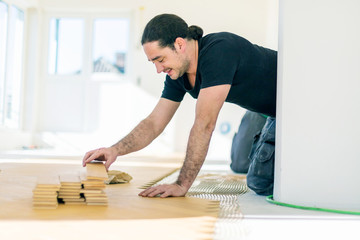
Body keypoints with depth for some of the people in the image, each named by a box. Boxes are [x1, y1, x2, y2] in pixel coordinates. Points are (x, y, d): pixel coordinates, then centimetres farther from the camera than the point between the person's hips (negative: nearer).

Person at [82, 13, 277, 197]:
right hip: (269, 111, 8)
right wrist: (115, 150, -22)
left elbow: (204, 124, -38)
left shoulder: (217, 52, -36)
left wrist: (182, 185, -34)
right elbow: (154, 123, -6)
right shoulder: (177, 74, -10)